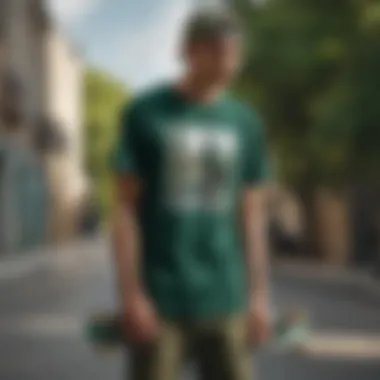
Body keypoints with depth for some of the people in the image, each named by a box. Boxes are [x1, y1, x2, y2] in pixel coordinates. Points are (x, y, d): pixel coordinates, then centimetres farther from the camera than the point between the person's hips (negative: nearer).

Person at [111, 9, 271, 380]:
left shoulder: (246, 122, 7)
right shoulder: (145, 114, -3)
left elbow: (252, 213, 10)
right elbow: (125, 207, -4)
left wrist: (259, 294, 7)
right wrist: (130, 293, -10)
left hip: (225, 301, 3)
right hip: (160, 300, -3)